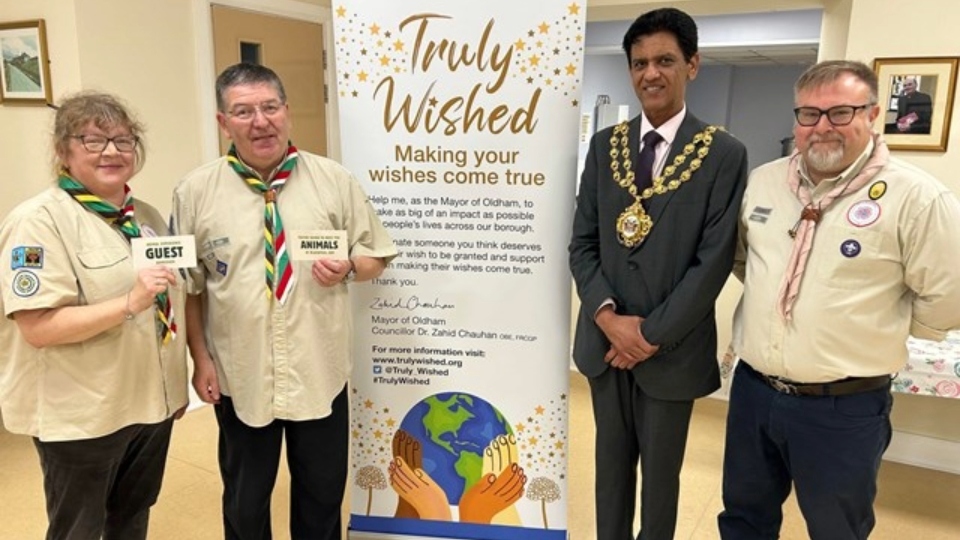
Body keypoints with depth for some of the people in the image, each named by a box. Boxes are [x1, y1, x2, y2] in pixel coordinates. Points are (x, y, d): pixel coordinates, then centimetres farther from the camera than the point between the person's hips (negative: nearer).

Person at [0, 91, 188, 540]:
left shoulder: (146, 216, 8)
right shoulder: (40, 220, -15)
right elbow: (38, 327, -22)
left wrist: (178, 385, 16)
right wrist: (129, 303, -31)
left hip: (152, 402, 7)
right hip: (81, 416, -6)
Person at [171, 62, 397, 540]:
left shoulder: (335, 180, -4)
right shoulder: (196, 192, -4)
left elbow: (375, 256, 2)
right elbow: (189, 285, 1)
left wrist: (347, 268, -19)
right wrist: (200, 359, -1)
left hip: (320, 374, 1)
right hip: (241, 377, 0)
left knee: (323, 493, 19)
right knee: (245, 501, 20)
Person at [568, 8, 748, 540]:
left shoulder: (725, 154, -7)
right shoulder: (605, 145, 4)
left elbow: (714, 261, -12)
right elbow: (582, 243, 2)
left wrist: (653, 335, -14)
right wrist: (608, 316, -12)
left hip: (672, 349, -3)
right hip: (604, 340, 3)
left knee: (660, 471, 15)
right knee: (611, 462, 19)